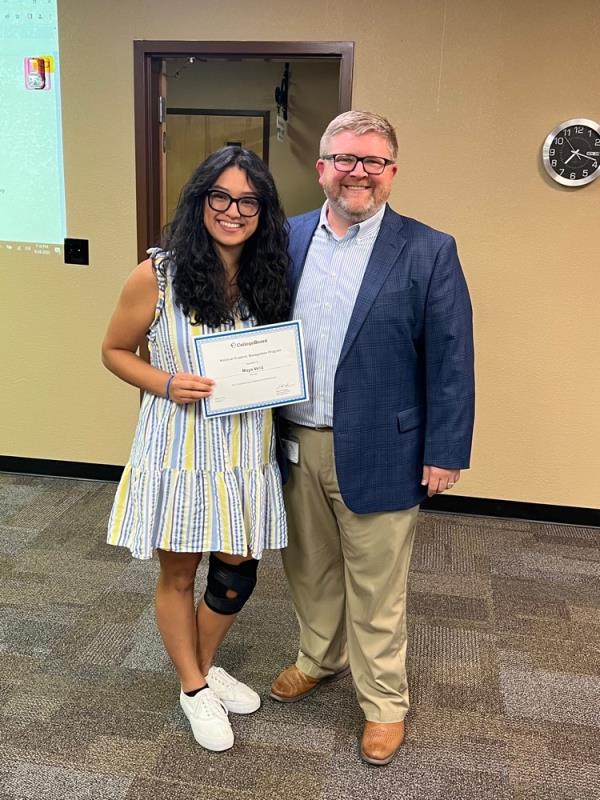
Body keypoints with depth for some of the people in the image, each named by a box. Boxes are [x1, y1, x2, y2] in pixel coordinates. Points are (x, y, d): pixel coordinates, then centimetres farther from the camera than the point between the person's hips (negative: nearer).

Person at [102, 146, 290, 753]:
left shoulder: (267, 276, 0)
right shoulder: (158, 275, -12)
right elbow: (115, 351, -2)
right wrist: (165, 382, -19)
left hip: (245, 449, 4)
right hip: (179, 447, -3)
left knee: (237, 575, 13)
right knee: (178, 574, 13)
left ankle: (207, 666, 42)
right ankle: (194, 687, 37)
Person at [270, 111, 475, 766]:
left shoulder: (429, 252, -8)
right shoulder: (288, 238, 4)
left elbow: (450, 362, -8)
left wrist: (444, 454, -9)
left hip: (375, 453, -4)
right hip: (294, 443, 4)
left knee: (376, 587, 10)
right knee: (309, 567, 22)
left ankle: (383, 703, 31)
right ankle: (320, 657, 47)